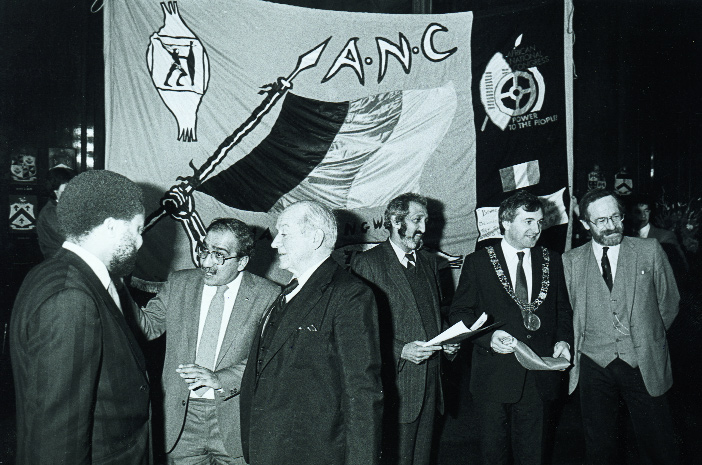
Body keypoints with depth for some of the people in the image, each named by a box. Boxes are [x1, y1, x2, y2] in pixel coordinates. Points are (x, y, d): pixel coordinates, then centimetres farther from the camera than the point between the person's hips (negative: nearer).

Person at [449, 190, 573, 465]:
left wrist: (564, 340, -2)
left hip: (538, 378, 2)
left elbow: (563, 310, 16)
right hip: (494, 378, -2)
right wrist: (489, 336, -18)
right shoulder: (477, 263, -2)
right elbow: (458, 313, -3)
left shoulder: (551, 261, 9)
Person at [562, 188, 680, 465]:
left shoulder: (649, 251, 1)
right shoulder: (571, 261, 3)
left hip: (644, 364, 0)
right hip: (594, 364, 1)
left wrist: (648, 337, 12)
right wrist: (574, 344, 6)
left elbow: (669, 302, 10)